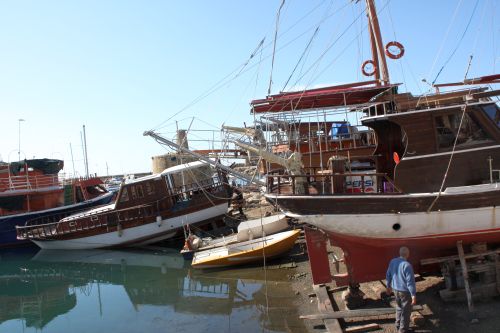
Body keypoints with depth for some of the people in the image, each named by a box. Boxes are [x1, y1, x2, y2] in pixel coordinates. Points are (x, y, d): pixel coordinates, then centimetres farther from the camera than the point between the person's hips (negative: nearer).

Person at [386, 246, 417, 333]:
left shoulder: (393, 262, -2)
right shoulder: (407, 265, -25)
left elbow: (388, 275, 9)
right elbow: (410, 281, -24)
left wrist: (389, 286, 22)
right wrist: (413, 295, -19)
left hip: (396, 289, 7)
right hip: (405, 291, -7)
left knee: (399, 308, 24)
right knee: (406, 311, 9)